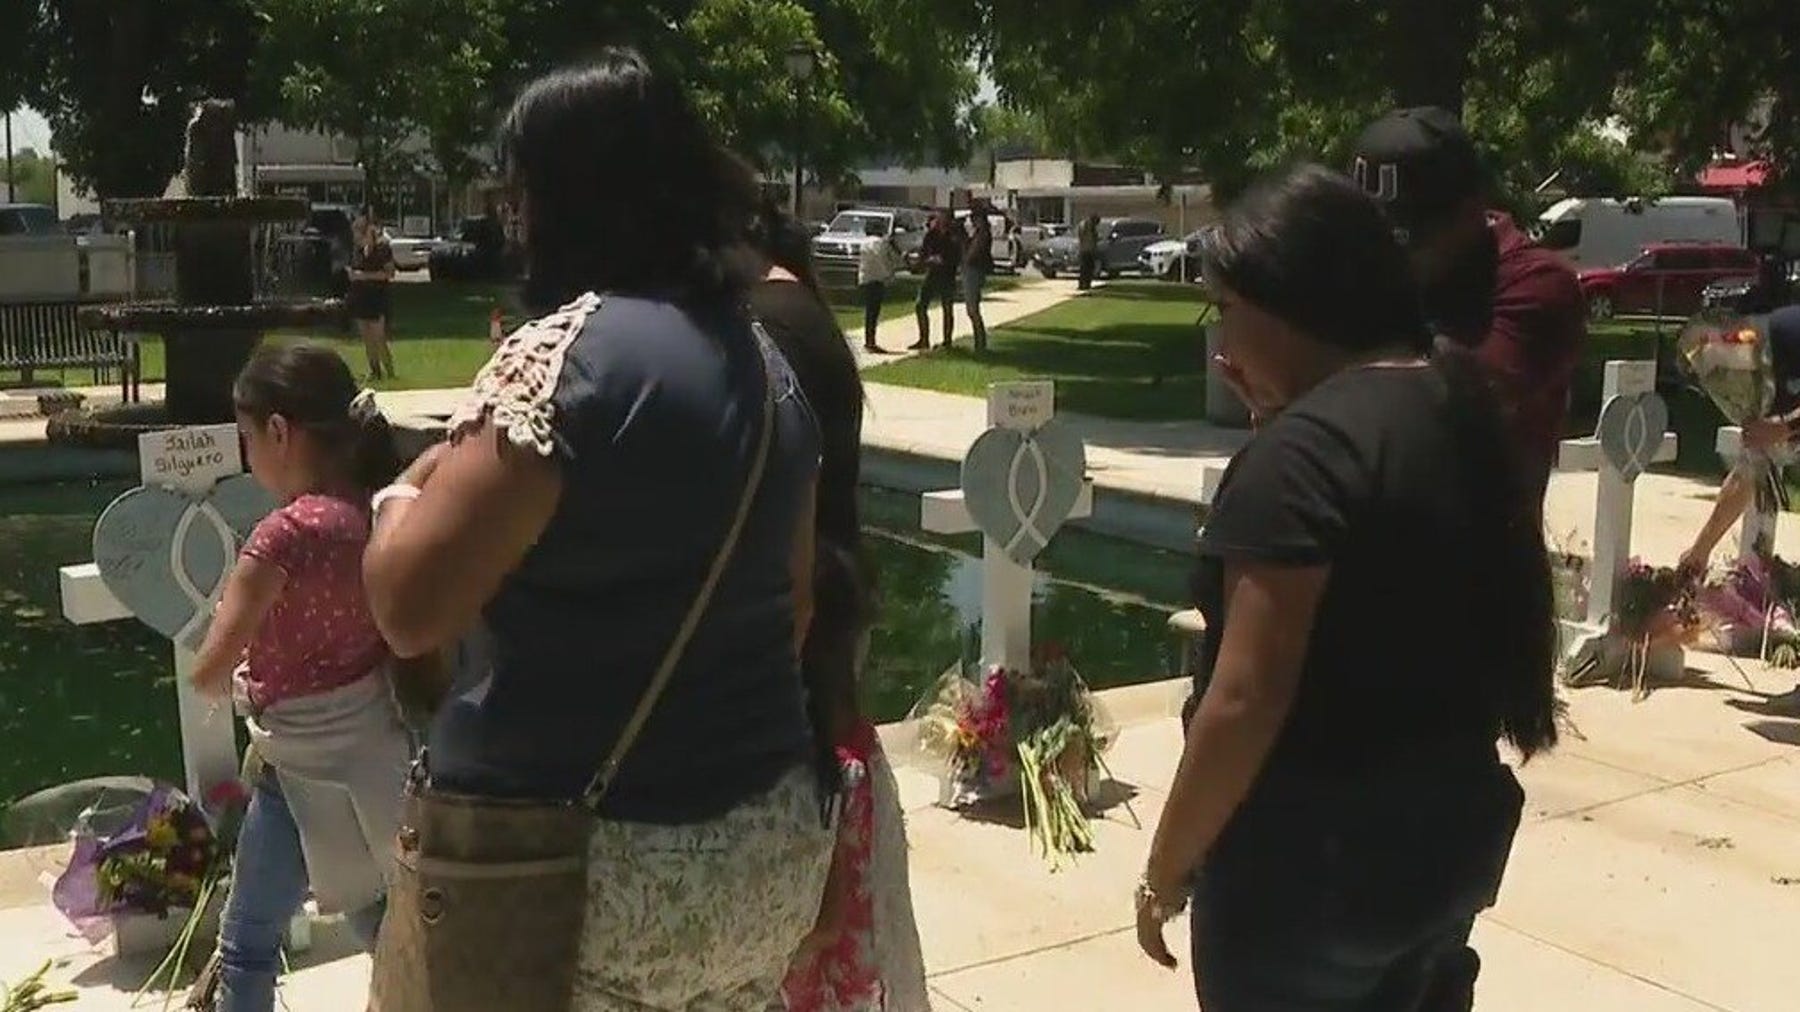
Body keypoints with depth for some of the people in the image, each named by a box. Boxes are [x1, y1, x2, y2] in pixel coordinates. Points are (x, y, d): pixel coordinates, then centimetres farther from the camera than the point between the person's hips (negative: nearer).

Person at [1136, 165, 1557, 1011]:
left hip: (1314, 858, -8)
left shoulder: (1306, 447, -22)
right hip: (1453, 831, 8)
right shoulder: (1457, 408, 4)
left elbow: (1246, 702, -25)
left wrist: (1166, 871, -13)